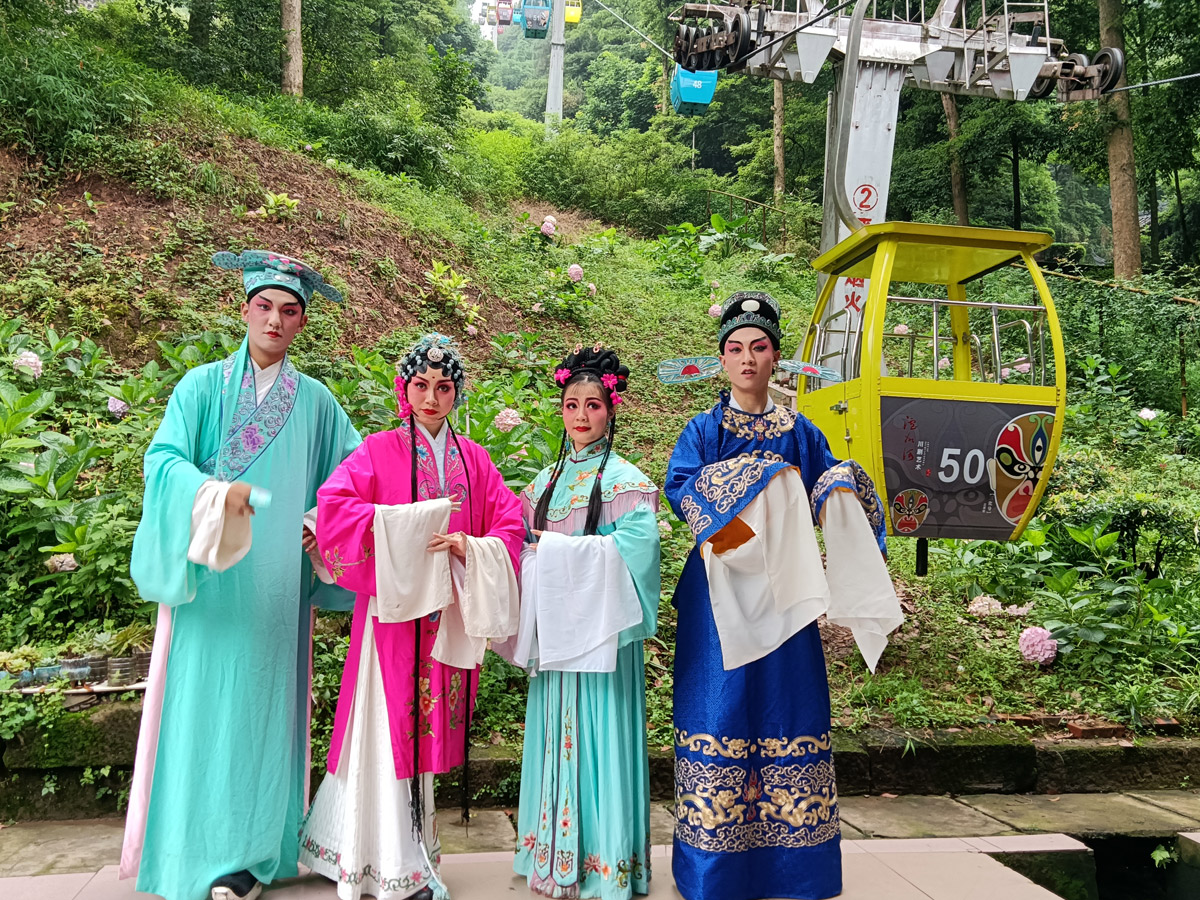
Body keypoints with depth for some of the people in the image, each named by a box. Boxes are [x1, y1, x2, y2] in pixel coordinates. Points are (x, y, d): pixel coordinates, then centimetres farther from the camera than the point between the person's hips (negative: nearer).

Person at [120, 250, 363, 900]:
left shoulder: (316, 402, 9)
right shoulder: (203, 387, 4)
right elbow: (162, 459, -7)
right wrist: (213, 492, -26)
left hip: (274, 587, 1)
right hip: (209, 579, -1)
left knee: (262, 705, 4)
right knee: (202, 705, 1)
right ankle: (195, 847, 14)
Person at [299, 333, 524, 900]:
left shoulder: (473, 460, 11)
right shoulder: (379, 451, 0)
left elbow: (510, 524, 8)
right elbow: (334, 502, -15)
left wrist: (470, 546, -11)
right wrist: (405, 528, -20)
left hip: (450, 613, 4)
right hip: (395, 608, -4)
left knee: (429, 725, 11)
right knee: (392, 723, 1)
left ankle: (413, 849, 30)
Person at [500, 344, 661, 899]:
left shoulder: (623, 479, -4)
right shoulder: (547, 481, 13)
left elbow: (634, 546, -18)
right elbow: (521, 546, 14)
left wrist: (559, 548, -14)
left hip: (599, 629, -5)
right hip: (552, 628, 6)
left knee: (595, 736, -1)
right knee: (554, 737, 11)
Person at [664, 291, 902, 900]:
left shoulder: (800, 432, 12)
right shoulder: (704, 430, 5)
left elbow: (830, 502, 10)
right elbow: (678, 487, -11)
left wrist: (842, 485, -13)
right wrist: (760, 484, -14)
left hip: (782, 591, 3)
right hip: (722, 589, -2)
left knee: (788, 704, 4)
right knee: (721, 703, -2)